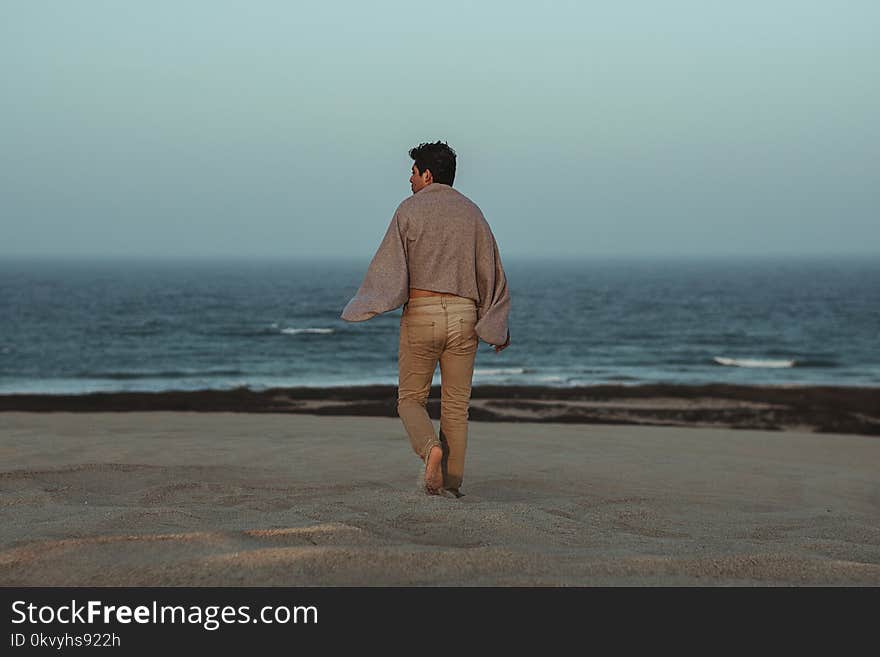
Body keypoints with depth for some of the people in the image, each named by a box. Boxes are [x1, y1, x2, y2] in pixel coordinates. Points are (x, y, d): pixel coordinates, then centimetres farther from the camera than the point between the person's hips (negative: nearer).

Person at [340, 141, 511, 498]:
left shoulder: (409, 210, -1)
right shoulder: (471, 212, 8)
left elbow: (389, 267, -8)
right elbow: (490, 271, 6)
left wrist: (361, 309, 2)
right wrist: (497, 329, 12)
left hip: (420, 315, -2)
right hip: (463, 318, 3)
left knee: (411, 400, 9)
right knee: (455, 407, 8)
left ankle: (431, 449, -19)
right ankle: (450, 484, 4)